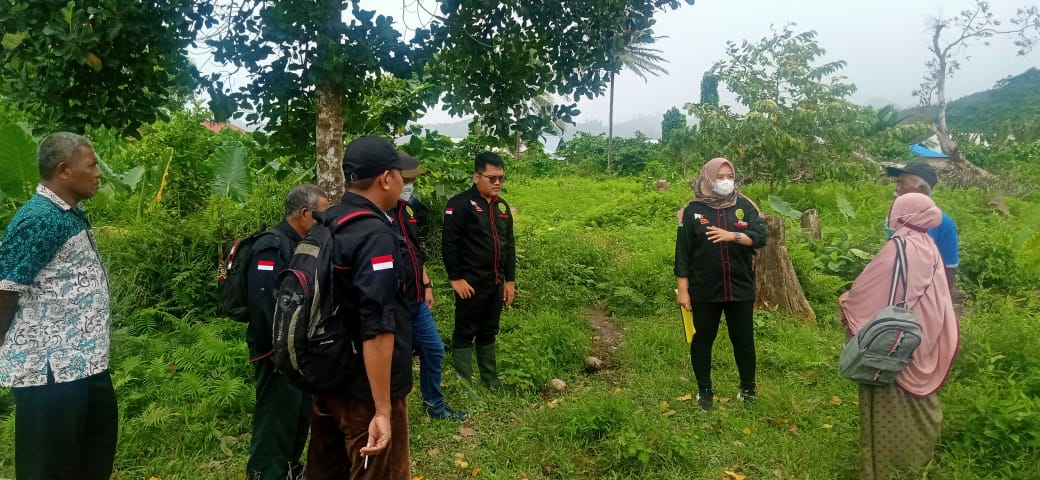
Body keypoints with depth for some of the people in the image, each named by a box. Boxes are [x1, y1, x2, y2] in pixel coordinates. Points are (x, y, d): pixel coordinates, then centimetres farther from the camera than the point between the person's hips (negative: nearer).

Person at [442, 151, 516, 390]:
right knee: (465, 333, 2)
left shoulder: (502, 206, 12)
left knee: (489, 333, 17)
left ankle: (491, 382, 27)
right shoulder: (461, 203, -11)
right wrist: (456, 278, -16)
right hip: (471, 283, -7)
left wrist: (510, 280, 14)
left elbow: (509, 245, 16)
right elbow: (449, 243, -14)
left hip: (496, 283, 7)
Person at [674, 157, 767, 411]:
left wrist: (733, 235, -23)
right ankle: (704, 390, 26)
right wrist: (683, 289, -6)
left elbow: (760, 237, -6)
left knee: (744, 340, 11)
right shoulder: (693, 209, -3)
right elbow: (683, 250, -3)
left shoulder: (745, 206, 3)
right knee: (702, 340, 10)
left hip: (740, 288, 1)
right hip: (704, 290, -1)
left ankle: (748, 388, 29)